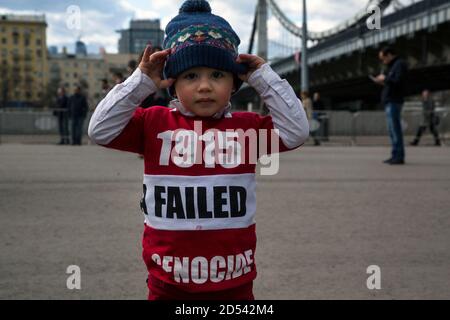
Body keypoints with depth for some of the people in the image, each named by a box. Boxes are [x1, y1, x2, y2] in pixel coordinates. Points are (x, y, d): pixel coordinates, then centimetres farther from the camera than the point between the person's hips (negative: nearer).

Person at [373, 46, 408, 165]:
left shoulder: (400, 64, -8)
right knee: (392, 129, 9)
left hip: (394, 102, -10)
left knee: (395, 128, -11)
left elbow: (398, 82, -19)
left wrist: (385, 78, -8)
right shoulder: (393, 65, 22)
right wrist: (383, 82, 10)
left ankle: (398, 156, -11)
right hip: (389, 102, 10)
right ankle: (396, 155, 11)